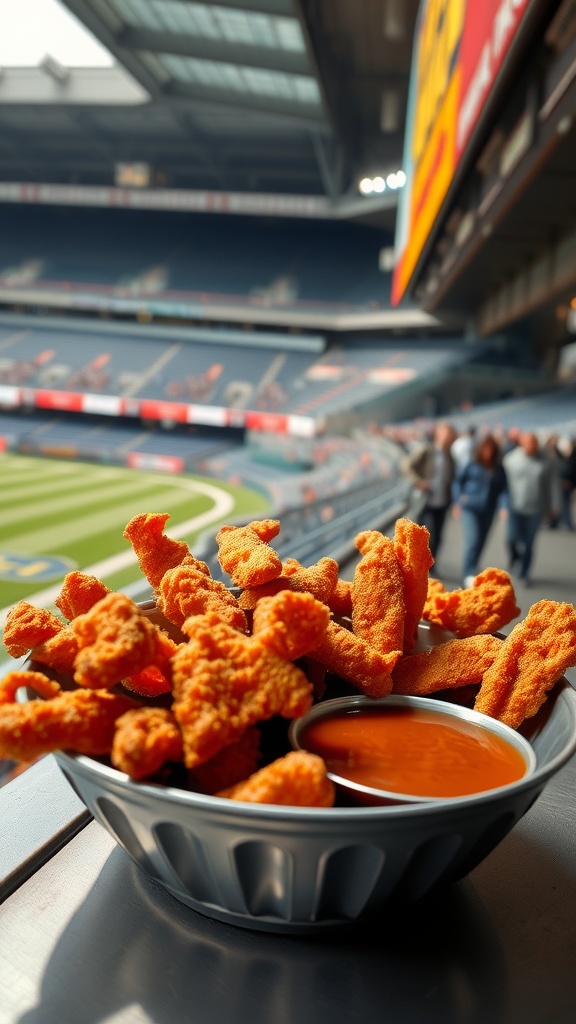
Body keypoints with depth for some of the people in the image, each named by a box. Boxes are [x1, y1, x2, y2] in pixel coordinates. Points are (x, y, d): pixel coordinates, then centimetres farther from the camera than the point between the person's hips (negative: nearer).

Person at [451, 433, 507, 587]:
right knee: (473, 540, -17)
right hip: (469, 508, -4)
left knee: (480, 543, 11)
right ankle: (469, 574, -16)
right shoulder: (471, 464, -2)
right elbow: (457, 481, 3)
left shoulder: (499, 469, 6)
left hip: (488, 511, 4)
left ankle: (470, 571, 27)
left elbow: (503, 489, 5)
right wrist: (457, 501, -6)